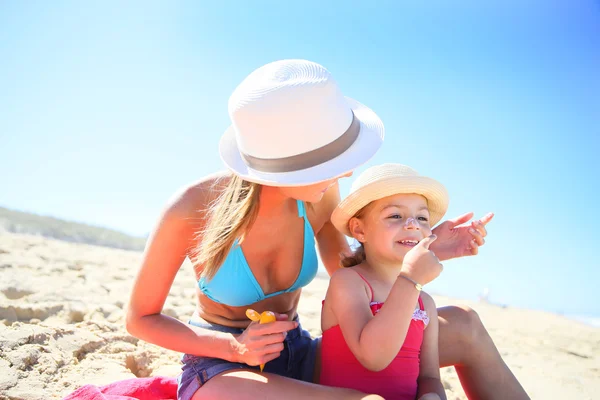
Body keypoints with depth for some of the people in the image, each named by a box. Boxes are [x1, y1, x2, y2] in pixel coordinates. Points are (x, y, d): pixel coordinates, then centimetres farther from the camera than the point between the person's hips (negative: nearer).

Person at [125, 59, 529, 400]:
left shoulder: (320, 195, -15)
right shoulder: (192, 208, -25)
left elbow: (343, 268, 5)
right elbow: (140, 318, -10)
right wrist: (235, 348, -24)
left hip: (295, 355, 4)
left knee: (462, 327, -7)